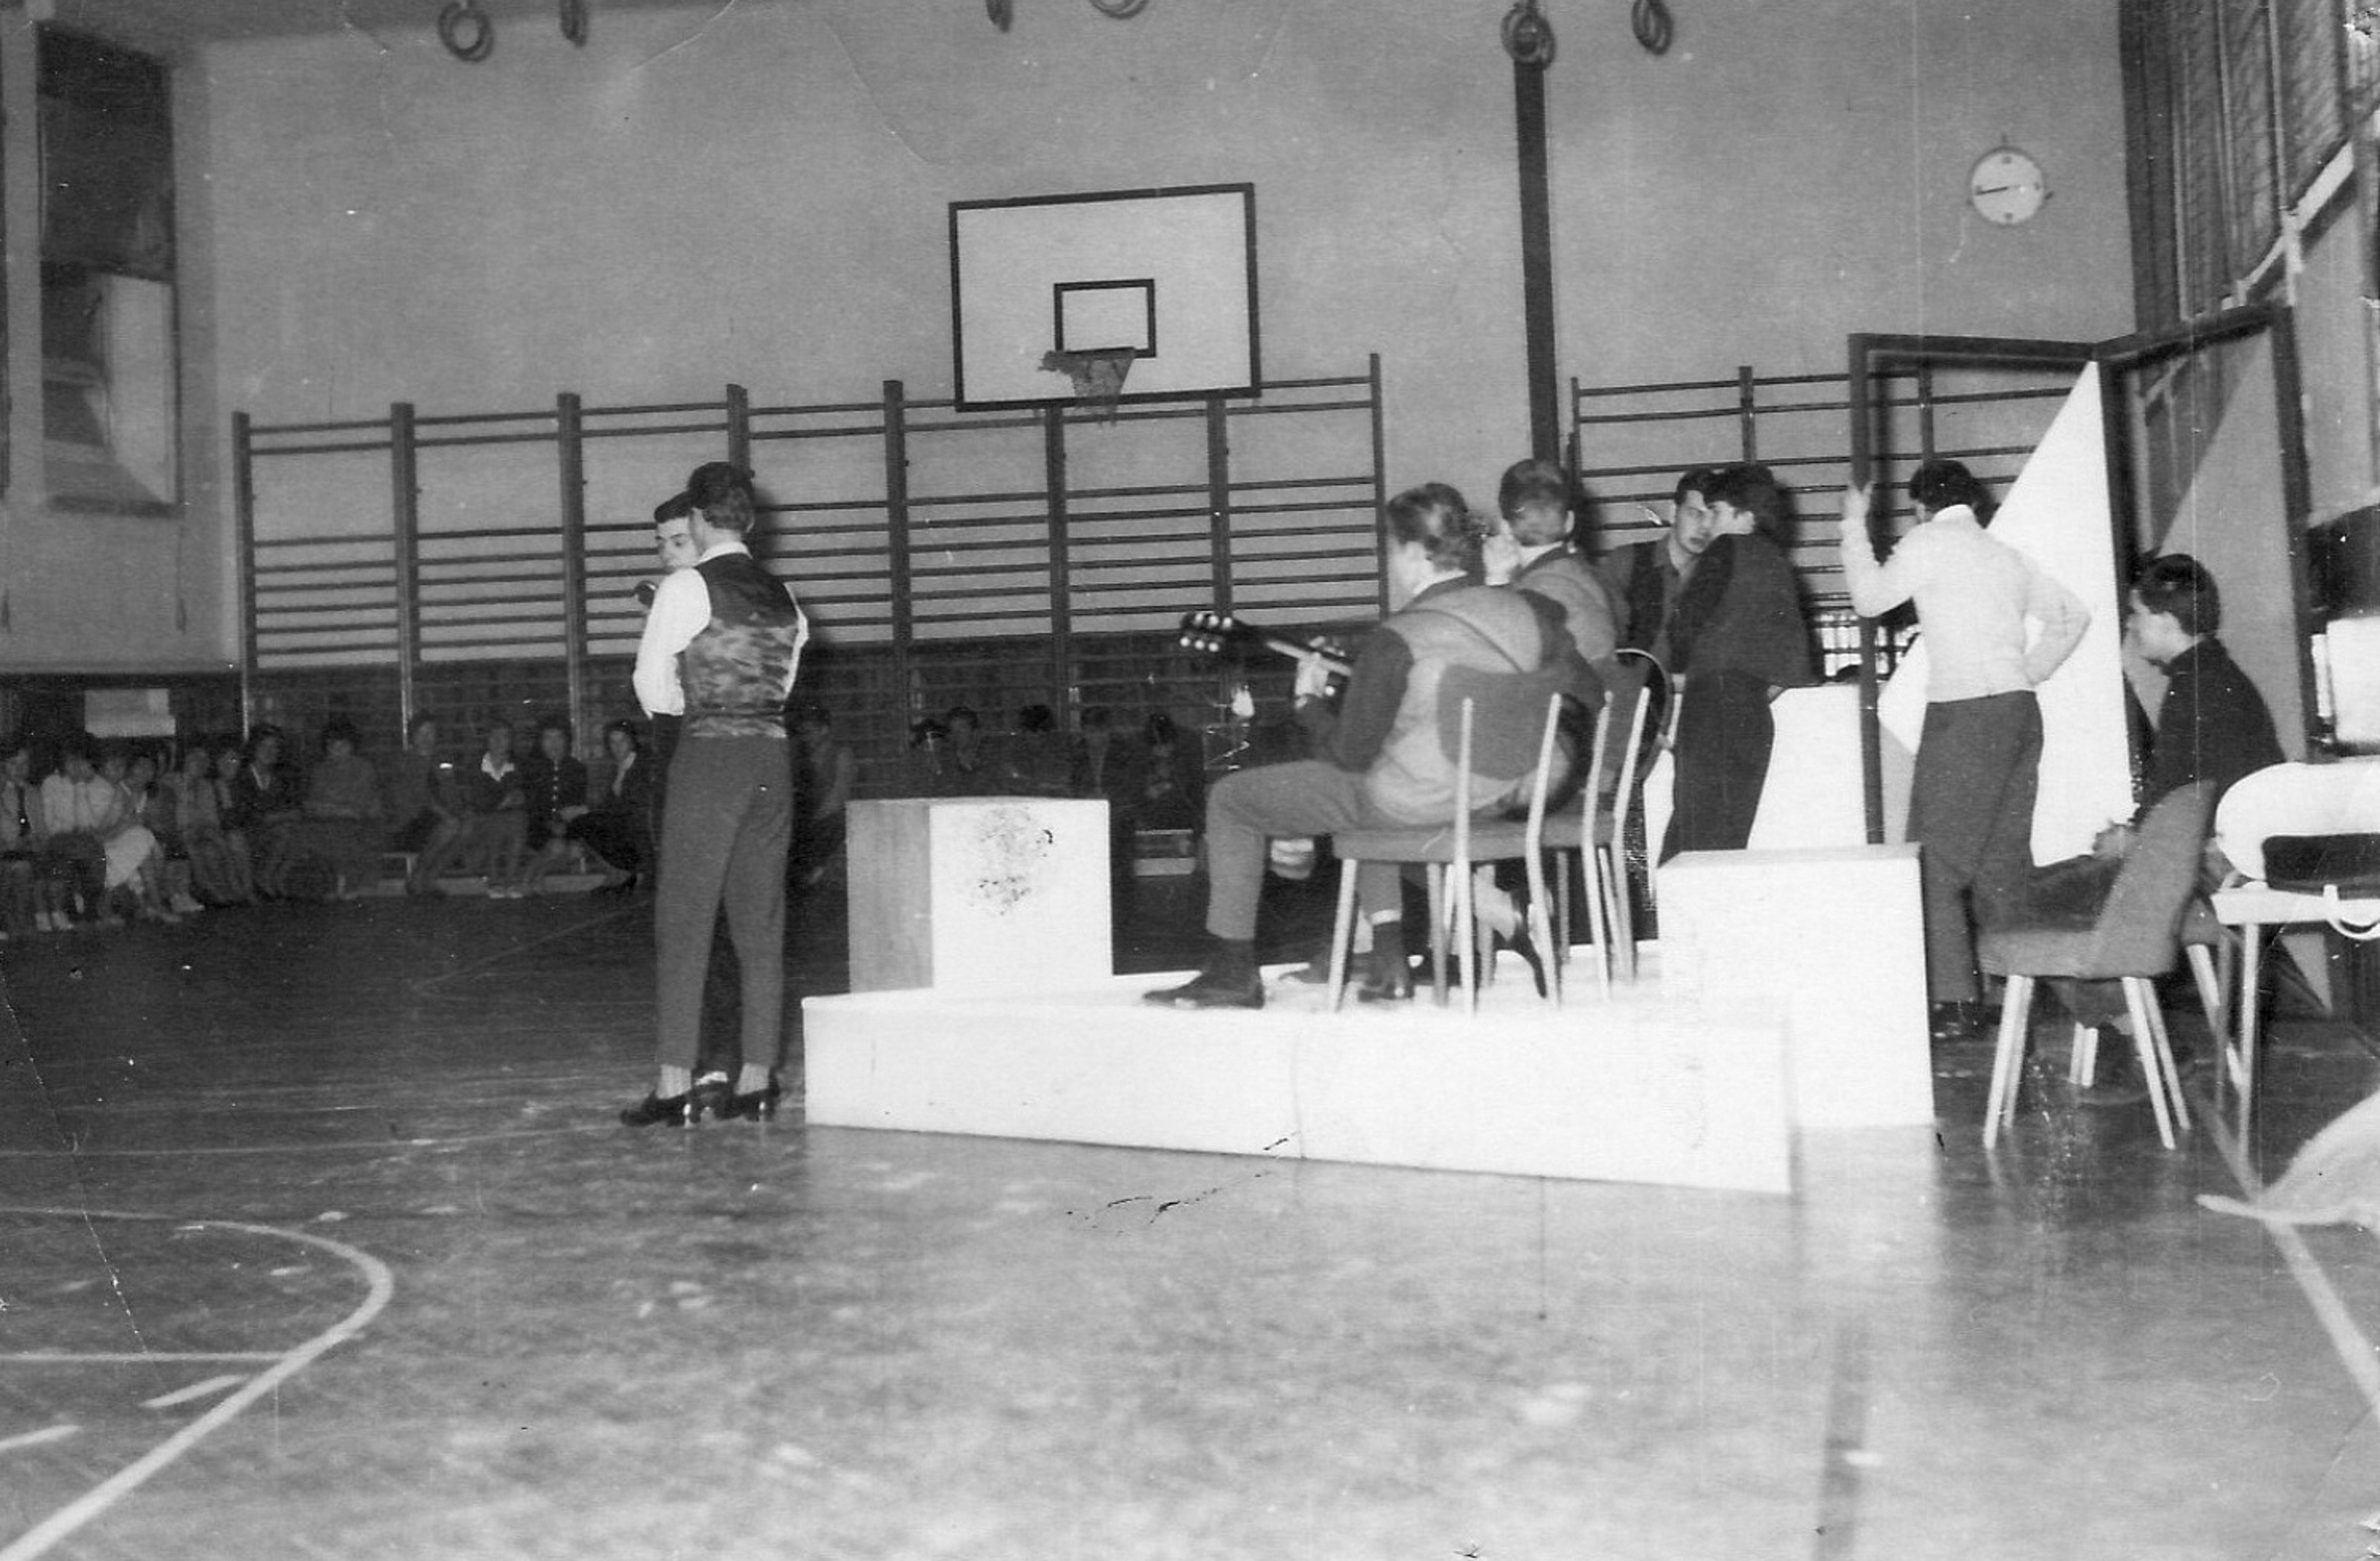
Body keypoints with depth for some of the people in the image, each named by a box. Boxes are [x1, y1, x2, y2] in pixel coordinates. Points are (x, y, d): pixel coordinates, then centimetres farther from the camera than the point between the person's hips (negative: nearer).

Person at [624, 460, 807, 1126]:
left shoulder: (686, 588, -5)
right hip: (772, 756, 6)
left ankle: (676, 1088, -2)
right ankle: (756, 1083, 10)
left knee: (685, 921, -2)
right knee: (761, 924, 7)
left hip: (710, 754, -6)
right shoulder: (783, 597, 13)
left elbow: (651, 689, 0)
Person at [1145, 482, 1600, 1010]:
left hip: (1415, 807, -7)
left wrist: (1309, 700, 2)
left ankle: (1233, 971, 15)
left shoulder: (1397, 640, -22)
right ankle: (1388, 959, 29)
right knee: (1366, 792, 38)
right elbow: (1590, 697, 6)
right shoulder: (1526, 612, -4)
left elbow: (1350, 754, -17)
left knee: (1229, 798, 8)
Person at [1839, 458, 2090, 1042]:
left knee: (1937, 862, -7)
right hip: (2020, 709, 8)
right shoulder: (2007, 556, 19)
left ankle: (1954, 1002, -13)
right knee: (2004, 861, 12)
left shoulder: (1929, 544, -2)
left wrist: (1855, 526, 13)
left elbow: (1869, 598, 3)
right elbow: (2073, 613, 26)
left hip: (1965, 713, -8)